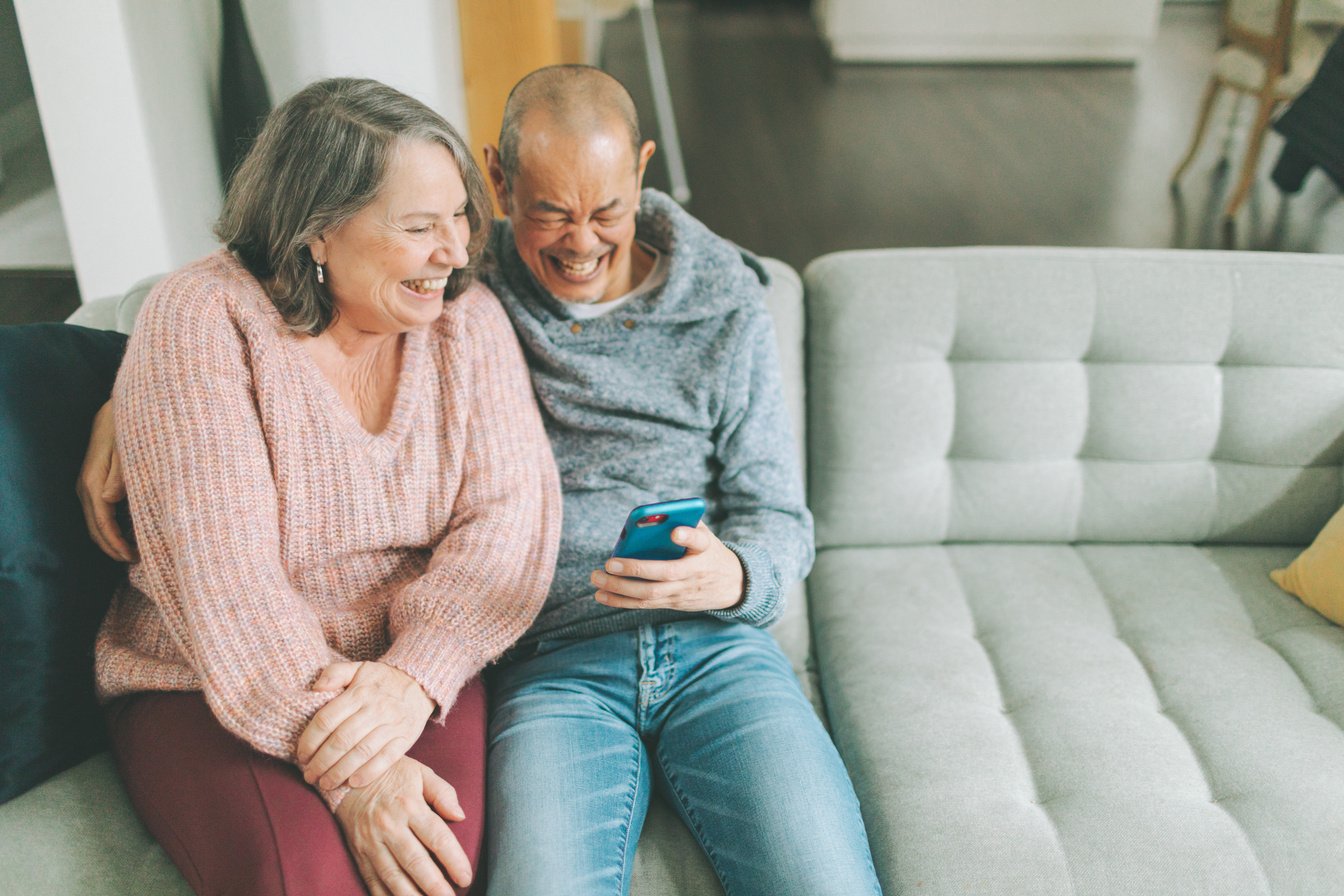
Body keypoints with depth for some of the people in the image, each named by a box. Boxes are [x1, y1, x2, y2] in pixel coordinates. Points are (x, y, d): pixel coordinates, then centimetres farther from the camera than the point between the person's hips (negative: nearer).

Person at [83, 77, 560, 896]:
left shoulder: (468, 319, 0)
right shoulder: (203, 319, -12)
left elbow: (510, 513, -9)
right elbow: (220, 572, -19)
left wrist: (414, 675, -26)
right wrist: (347, 770, -25)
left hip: (416, 669, 2)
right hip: (205, 685, -2)